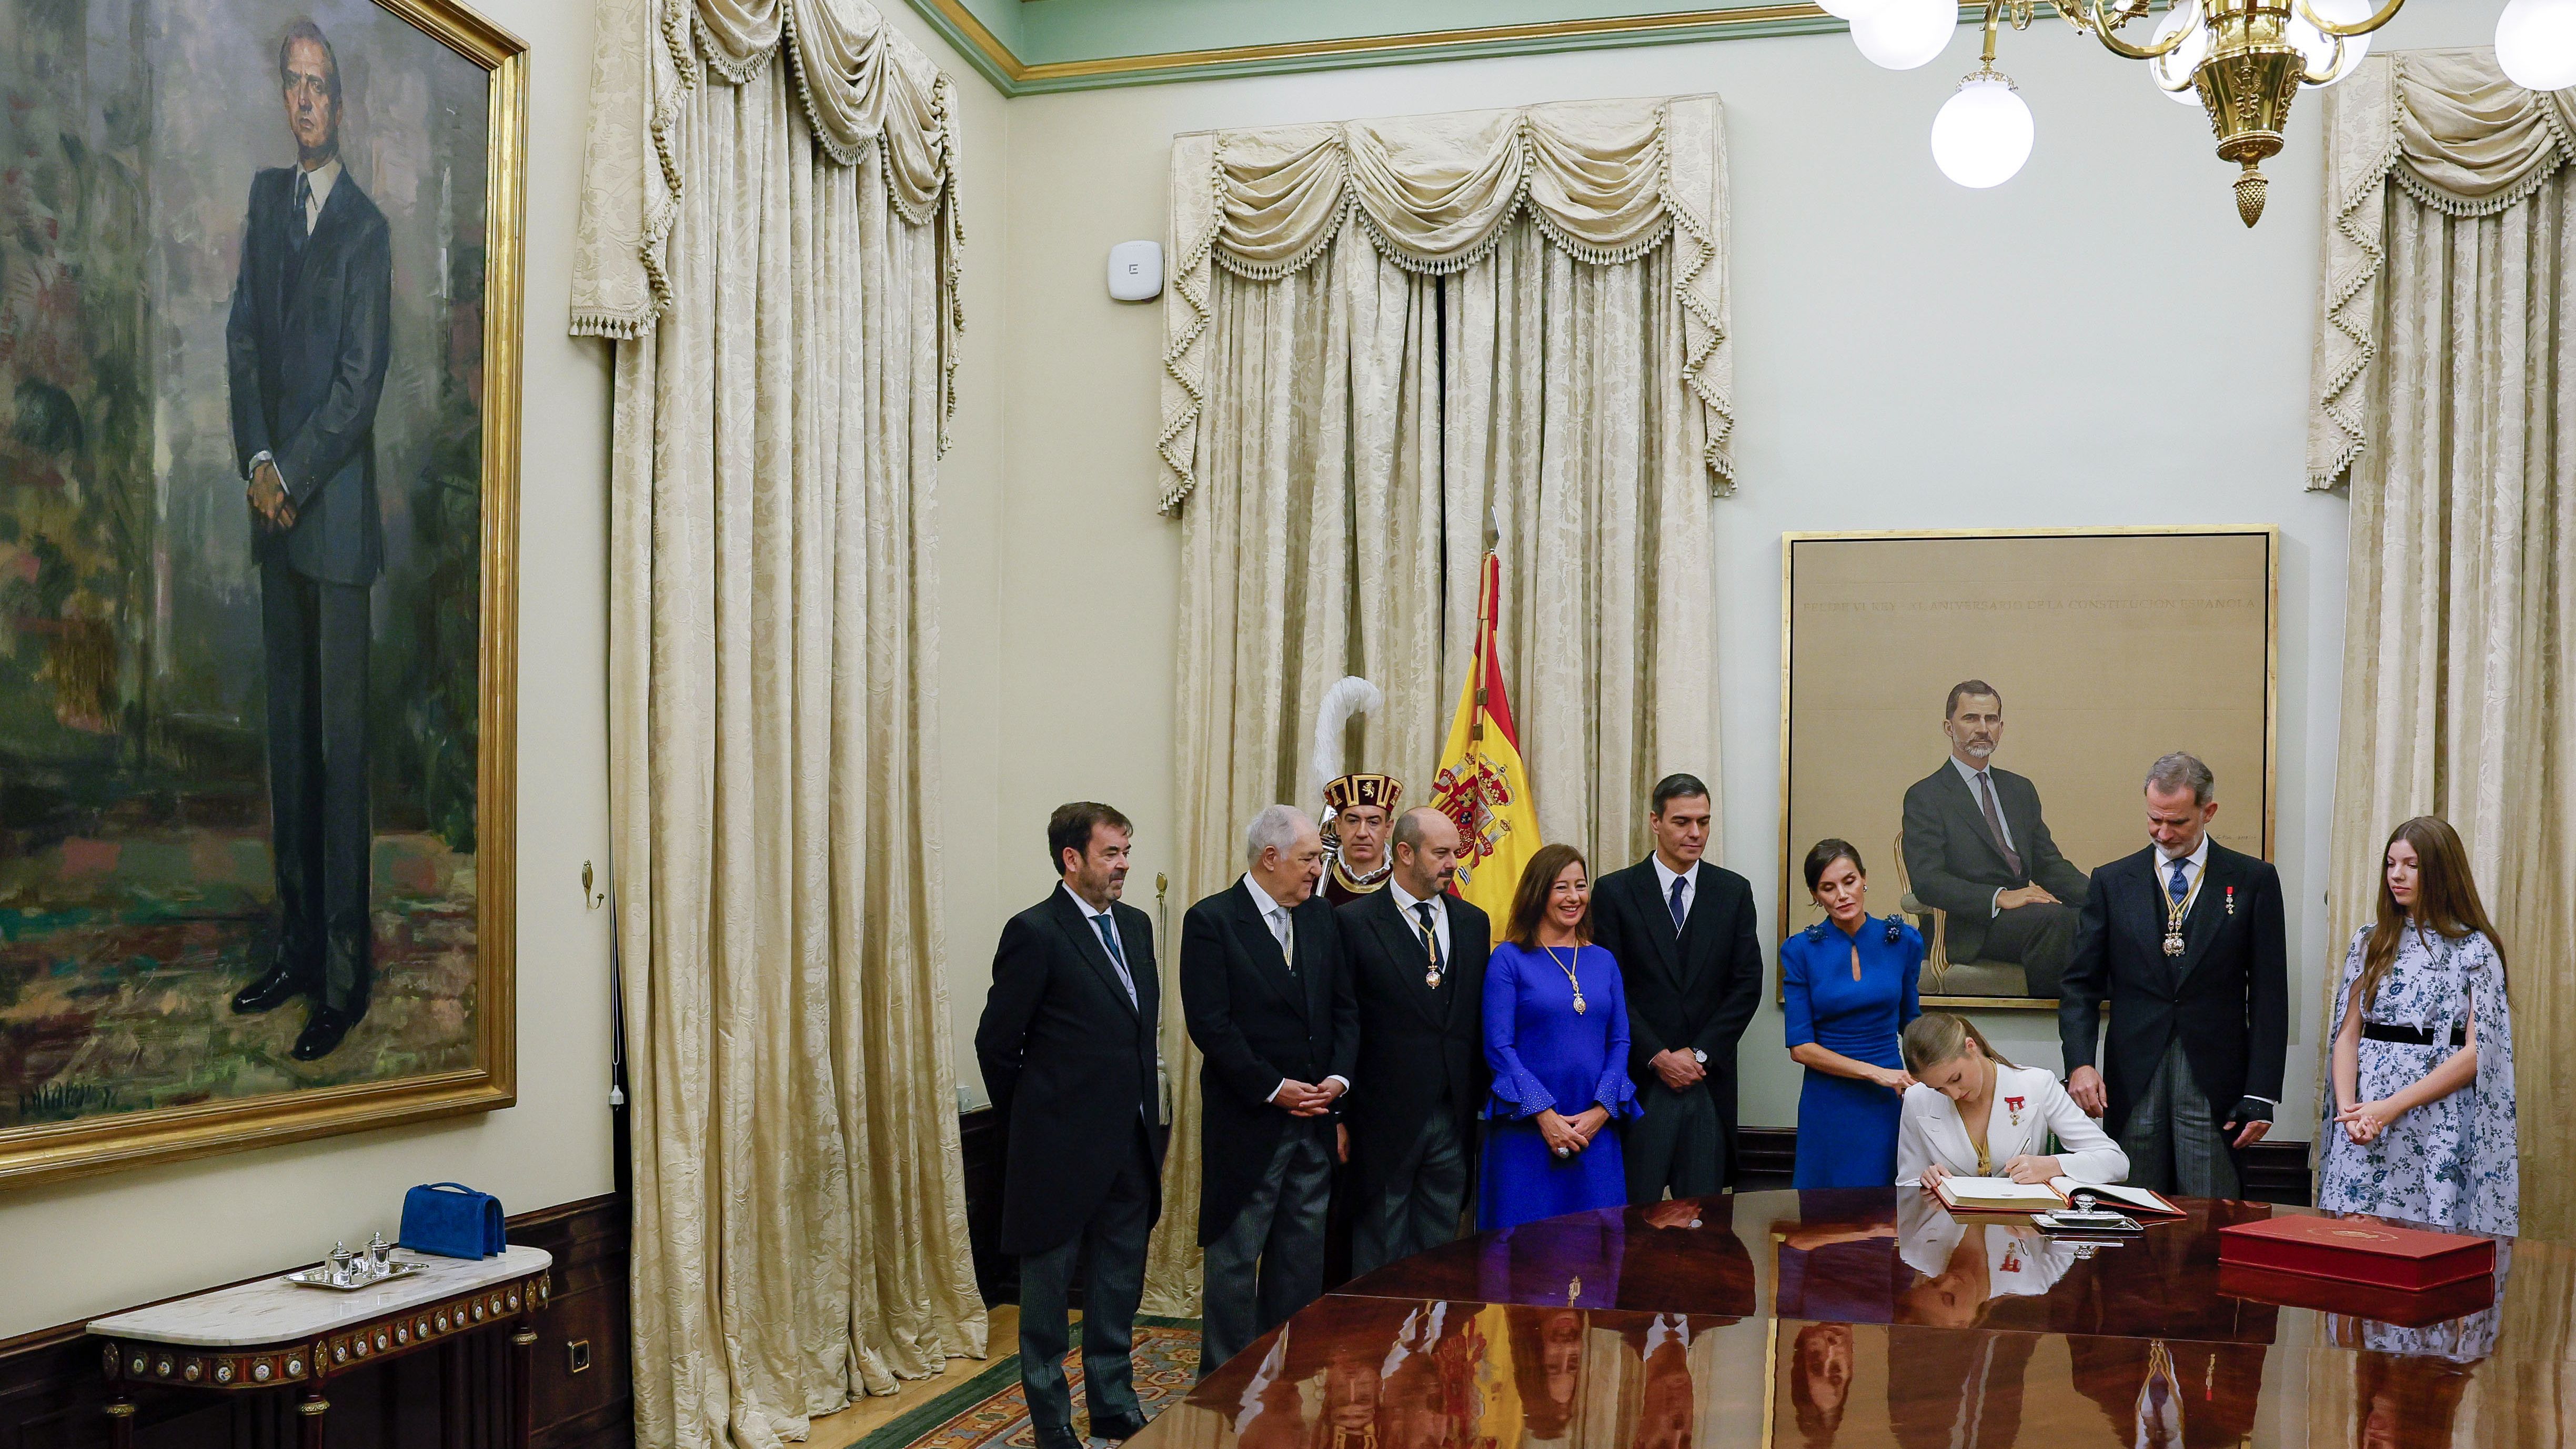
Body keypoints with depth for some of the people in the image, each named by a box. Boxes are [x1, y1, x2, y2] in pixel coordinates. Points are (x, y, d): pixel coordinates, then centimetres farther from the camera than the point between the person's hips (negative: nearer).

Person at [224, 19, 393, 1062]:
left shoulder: (366, 229, -7)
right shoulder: (266, 196, 13)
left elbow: (360, 381, -11)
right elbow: (242, 335, 11)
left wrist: (294, 477, -12)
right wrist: (255, 459, -2)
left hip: (335, 509, -7)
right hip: (274, 509, 7)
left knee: (341, 740, -4)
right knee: (287, 730, 12)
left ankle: (345, 977, 2)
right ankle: (297, 945, 22)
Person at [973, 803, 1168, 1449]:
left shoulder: (1135, 924, 9)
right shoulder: (1035, 933, -14)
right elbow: (996, 1041, -10)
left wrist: (1147, 1115, 12)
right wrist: (1030, 1122, 0)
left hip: (1130, 1144, 7)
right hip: (1062, 1146, -7)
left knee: (1119, 1286, 17)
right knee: (1049, 1285, 9)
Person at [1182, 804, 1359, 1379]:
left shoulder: (1320, 917, 10)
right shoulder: (1211, 921, -9)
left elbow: (1344, 1008, 12)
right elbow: (1209, 1024, -15)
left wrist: (1338, 1077, -4)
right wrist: (1272, 1088, -15)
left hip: (1313, 1117, 6)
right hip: (1247, 1120, -6)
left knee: (1302, 1256, 11)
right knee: (1235, 1258, 2)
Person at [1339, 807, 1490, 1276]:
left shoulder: (1473, 922, 10)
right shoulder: (1356, 922, -7)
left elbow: (1481, 1019, 12)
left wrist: (1480, 1100, 7)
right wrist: (1341, 1114, -9)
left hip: (1454, 1117, 5)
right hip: (1386, 1122, -5)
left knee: (1439, 1250, 12)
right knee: (1378, 1258, 6)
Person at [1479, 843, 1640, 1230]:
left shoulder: (1603, 961, 12)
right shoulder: (1509, 959, -1)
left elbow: (1620, 1042, 8)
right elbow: (1499, 1047, -7)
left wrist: (1601, 1111, -7)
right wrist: (1545, 1115, -14)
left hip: (1595, 1132, 4)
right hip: (1527, 1130, -4)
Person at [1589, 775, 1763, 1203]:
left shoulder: (1733, 891, 8)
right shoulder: (1616, 891, 1)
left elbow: (1747, 984, 4)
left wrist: (1700, 1053, -5)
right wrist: (1657, 1056, -10)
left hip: (1709, 1079, 2)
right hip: (1639, 1079, -2)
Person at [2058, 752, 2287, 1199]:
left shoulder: (2253, 881, 4)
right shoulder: (2112, 881, 8)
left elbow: (2270, 995, 3)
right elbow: (2081, 983, 6)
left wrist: (2262, 1095, -3)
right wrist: (2079, 1062, -10)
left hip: (2214, 1080, -1)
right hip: (2133, 1078, 1)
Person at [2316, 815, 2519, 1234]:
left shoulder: (2474, 949, -2)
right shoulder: (2370, 942, 11)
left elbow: (2478, 1052, -9)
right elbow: (2348, 1033, 8)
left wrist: (2393, 1107, -14)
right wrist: (2349, 1109, -8)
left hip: (2439, 1123, -3)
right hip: (2363, 1127, 4)